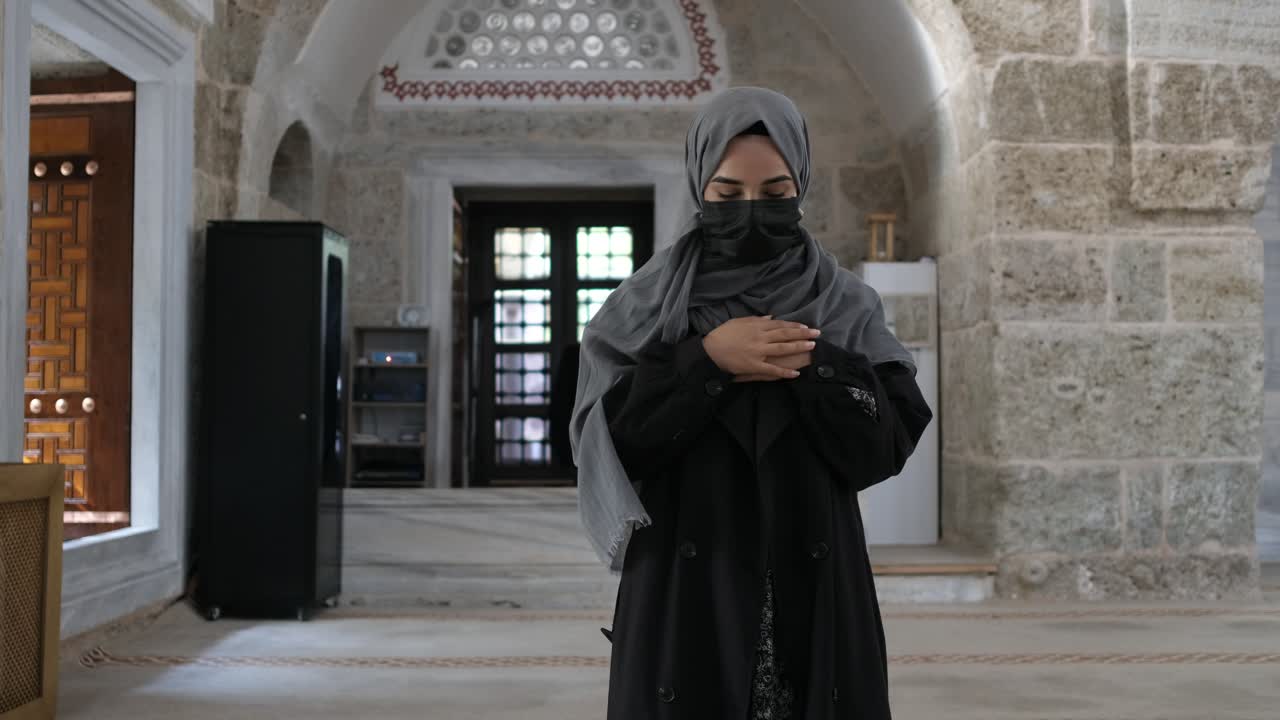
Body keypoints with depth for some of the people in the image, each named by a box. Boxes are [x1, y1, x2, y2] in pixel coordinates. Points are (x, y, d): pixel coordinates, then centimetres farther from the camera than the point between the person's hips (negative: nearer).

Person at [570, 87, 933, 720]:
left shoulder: (845, 305, 5)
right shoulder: (649, 303, 1)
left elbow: (891, 439, -4)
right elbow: (605, 435, -8)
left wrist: (810, 362, -14)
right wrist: (706, 360, -15)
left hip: (813, 586, 1)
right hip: (684, 586, -1)